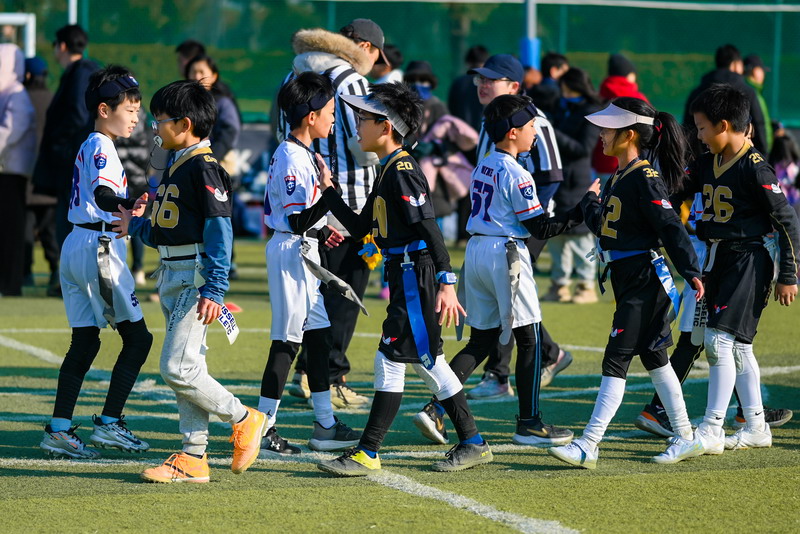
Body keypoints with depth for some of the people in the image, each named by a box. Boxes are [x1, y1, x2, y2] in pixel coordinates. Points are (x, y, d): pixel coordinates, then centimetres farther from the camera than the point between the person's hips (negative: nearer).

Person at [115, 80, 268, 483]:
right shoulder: (176, 166, 16)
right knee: (185, 368, 9)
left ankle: (244, 420, 3)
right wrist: (135, 226, 19)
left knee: (177, 367, -13)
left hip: (195, 275, -10)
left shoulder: (204, 167, -13)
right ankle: (193, 458, 12)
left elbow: (219, 230, -19)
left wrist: (213, 290, -24)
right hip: (171, 275, 10)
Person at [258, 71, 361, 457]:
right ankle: (263, 428, -2)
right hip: (292, 252, -11)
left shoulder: (298, 154, 12)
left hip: (302, 252, 11)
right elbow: (298, 221, -24)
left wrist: (320, 232, 25)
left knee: (318, 335, 13)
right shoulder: (293, 159, -19)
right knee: (286, 339, -7)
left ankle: (325, 425, 18)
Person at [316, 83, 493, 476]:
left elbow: (429, 229, -21)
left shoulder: (402, 170, -15)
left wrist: (446, 283, -26)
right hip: (405, 278, 10)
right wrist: (328, 189, 17)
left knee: (391, 359, -7)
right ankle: (472, 443, 19)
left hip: (415, 277, -10)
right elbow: (361, 228, 20)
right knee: (428, 362, 14)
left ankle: (367, 453, -5)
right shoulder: (388, 171, 15)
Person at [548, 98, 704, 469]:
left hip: (644, 280, -10)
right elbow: (601, 225, 21)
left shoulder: (645, 178, -16)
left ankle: (587, 447, -12)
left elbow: (671, 227, -23)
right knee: (653, 358, 15)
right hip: (627, 280, 10)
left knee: (616, 360, -10)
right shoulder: (618, 177, 12)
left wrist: (691, 272, -30)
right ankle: (685, 438, 24)